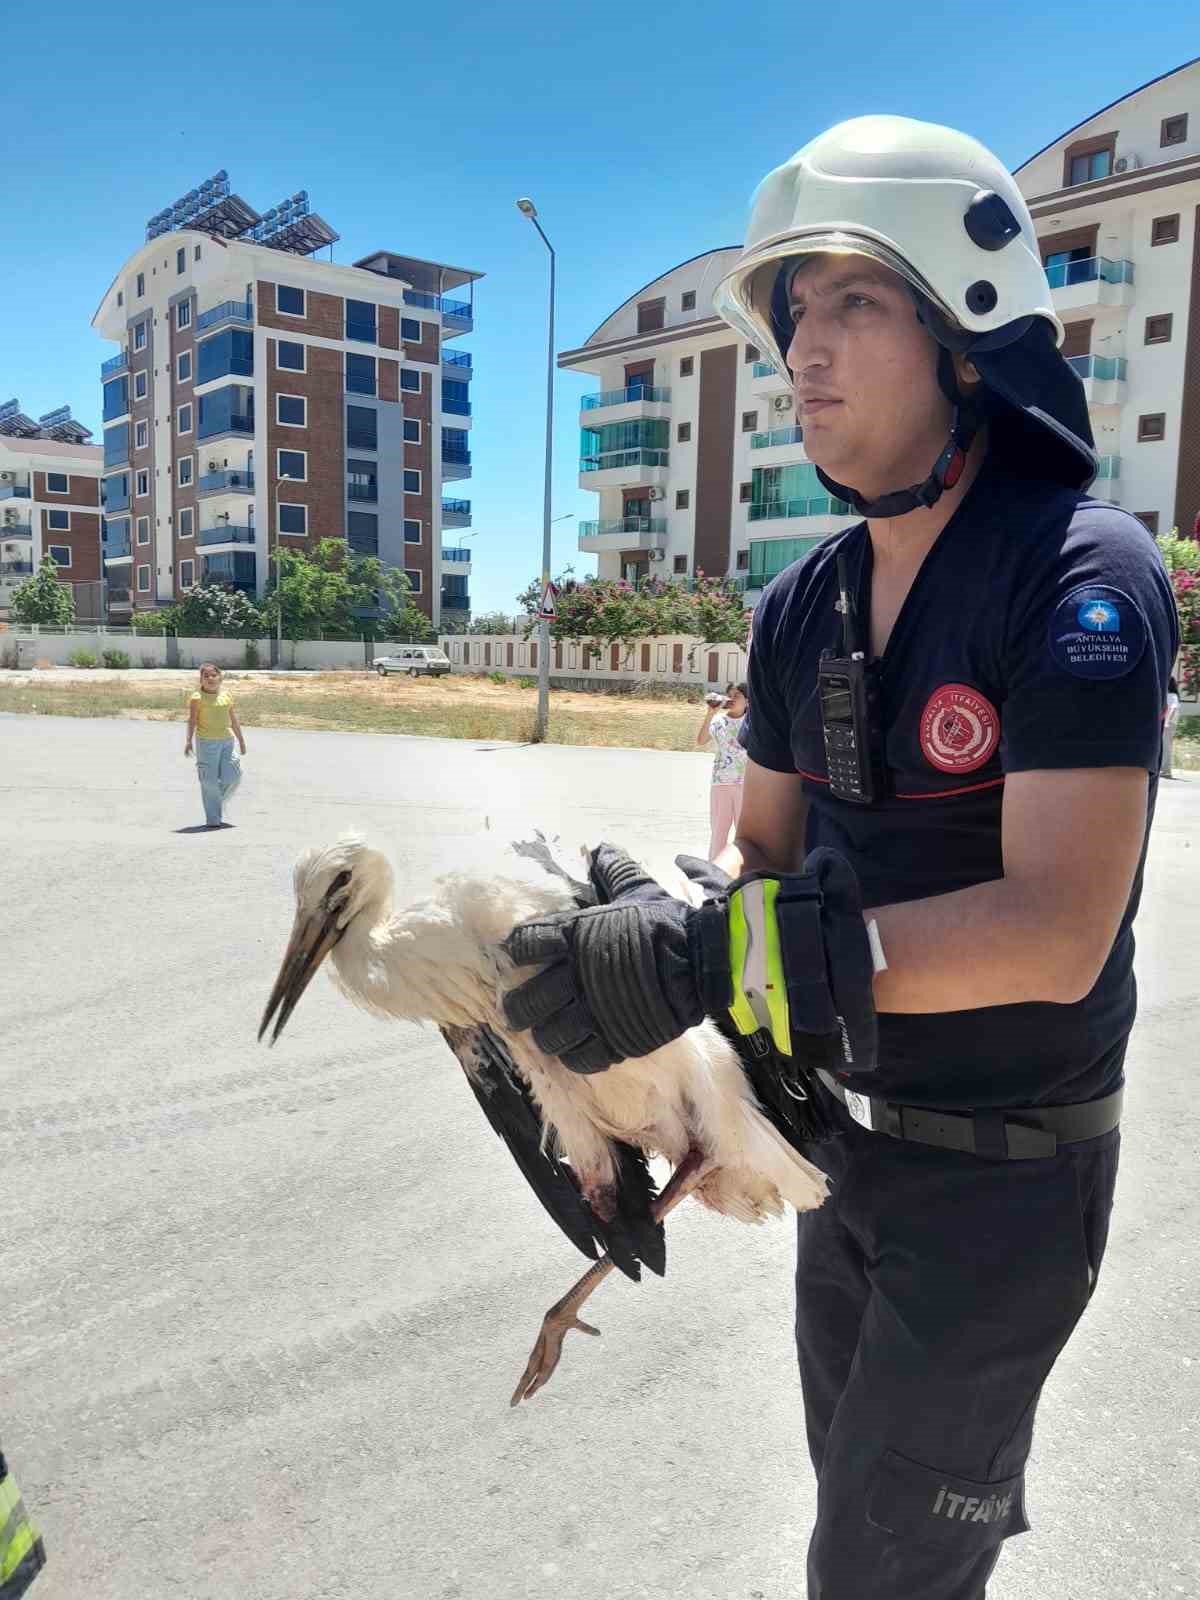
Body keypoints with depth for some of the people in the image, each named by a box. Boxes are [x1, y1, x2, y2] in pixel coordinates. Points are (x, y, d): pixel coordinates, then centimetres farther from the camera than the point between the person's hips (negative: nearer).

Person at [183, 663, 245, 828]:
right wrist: (189, 741, -22)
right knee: (210, 781, -1)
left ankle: (218, 802, 29)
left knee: (233, 777, -1)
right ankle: (213, 819, 7)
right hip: (206, 742, -4)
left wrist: (241, 739, 20)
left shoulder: (227, 695, 11)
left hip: (227, 741, 5)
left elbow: (233, 719, 17)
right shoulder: (197, 697, -4)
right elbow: (192, 720, -11)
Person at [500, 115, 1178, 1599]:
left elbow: (1055, 931, -30)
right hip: (846, 1133, 7)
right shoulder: (802, 607, 1)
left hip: (1007, 1171, -6)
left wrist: (708, 958, -35)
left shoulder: (1083, 573, -21)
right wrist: (642, 948, -12)